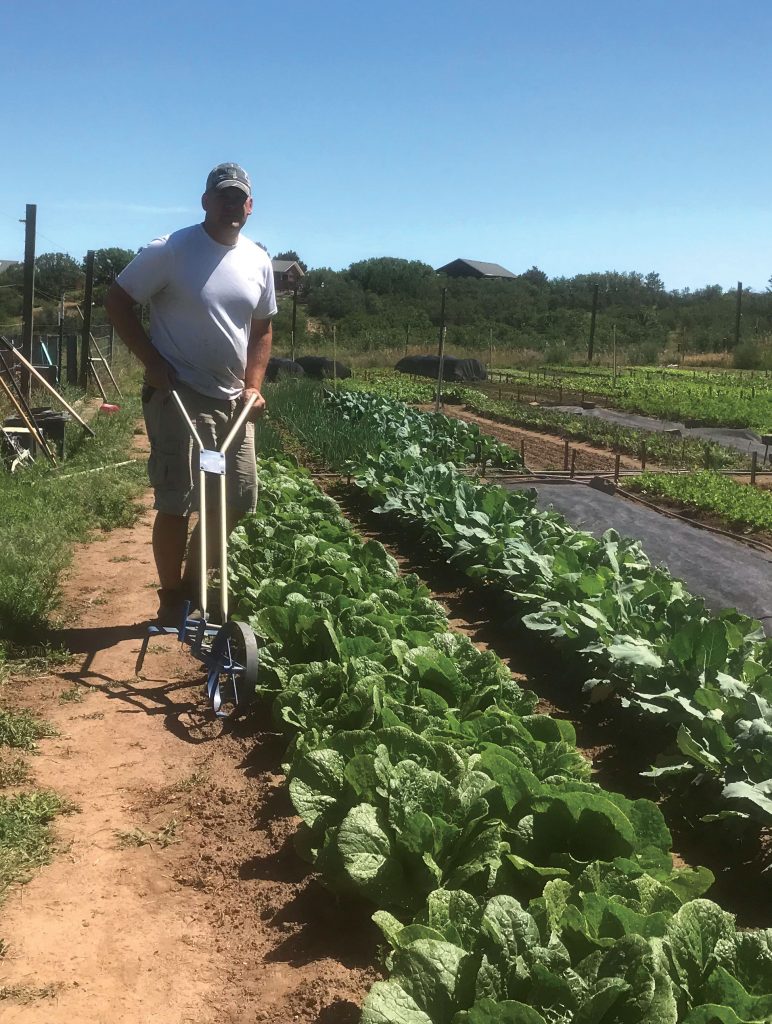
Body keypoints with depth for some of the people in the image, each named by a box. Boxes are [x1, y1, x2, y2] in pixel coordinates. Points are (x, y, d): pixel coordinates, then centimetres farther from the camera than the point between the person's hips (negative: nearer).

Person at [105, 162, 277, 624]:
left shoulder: (259, 261, 7)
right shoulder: (169, 250, -10)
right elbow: (118, 301, -6)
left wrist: (253, 386, 4)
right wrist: (153, 362, -13)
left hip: (232, 399, 6)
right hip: (179, 395, -6)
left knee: (238, 500, 9)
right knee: (177, 504, -5)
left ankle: (193, 583, 27)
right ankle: (172, 599, 12)